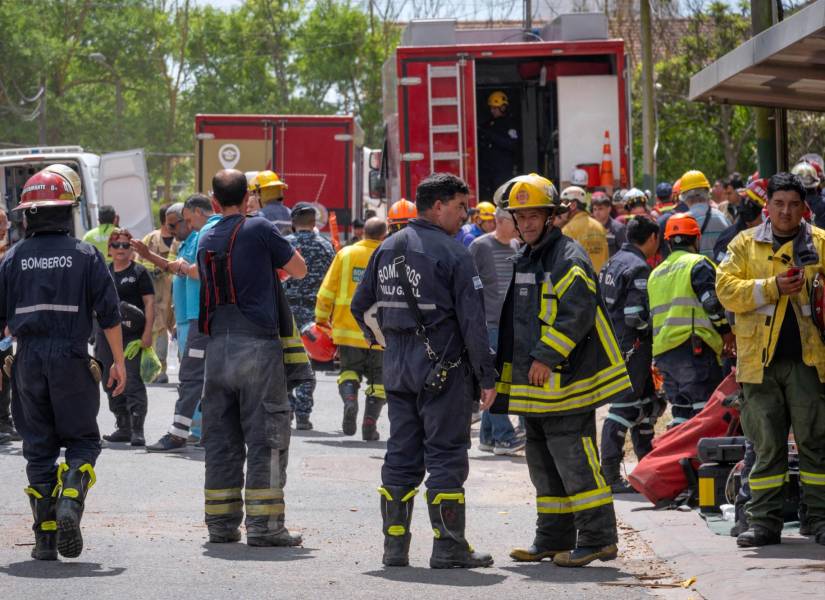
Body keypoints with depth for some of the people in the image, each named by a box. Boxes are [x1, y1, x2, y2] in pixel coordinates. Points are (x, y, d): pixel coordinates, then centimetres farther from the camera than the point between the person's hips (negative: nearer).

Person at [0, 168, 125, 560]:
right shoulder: (85, 255, 0)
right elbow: (108, 313, -3)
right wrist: (118, 362, 3)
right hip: (72, 360, -2)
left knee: (38, 448, 7)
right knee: (83, 440, 9)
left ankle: (45, 538, 4)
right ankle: (70, 502, -19)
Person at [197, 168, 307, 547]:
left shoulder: (205, 240, 11)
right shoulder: (259, 229, -5)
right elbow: (299, 270, 5)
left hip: (218, 345, 5)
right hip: (257, 345, -5)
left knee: (220, 439, 10)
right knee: (265, 437, -3)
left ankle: (221, 524, 13)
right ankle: (263, 525, -7)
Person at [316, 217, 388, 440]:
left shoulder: (345, 254, 1)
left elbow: (327, 290, 2)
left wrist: (321, 318, 13)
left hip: (348, 329, 1)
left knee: (349, 370, 16)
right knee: (378, 378, 12)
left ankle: (349, 399, -12)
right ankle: (369, 423, 5)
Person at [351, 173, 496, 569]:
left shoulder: (387, 249, 10)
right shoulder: (452, 253, -11)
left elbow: (360, 306, 14)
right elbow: (472, 320, -12)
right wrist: (486, 376, -8)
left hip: (397, 369, 7)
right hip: (442, 369, -6)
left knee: (401, 455, 11)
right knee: (446, 456, -2)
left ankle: (394, 546, 13)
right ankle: (449, 547, -1)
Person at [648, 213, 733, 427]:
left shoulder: (655, 274, 23)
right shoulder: (698, 264, -1)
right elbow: (712, 303, -13)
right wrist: (726, 331, -1)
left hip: (663, 352, 7)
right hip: (694, 347, -7)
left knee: (681, 412, 12)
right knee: (704, 409, -11)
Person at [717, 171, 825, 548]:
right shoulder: (745, 244, 10)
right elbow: (726, 289, -1)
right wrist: (772, 287, -13)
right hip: (760, 359, 1)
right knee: (766, 444, 6)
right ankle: (764, 521, 11)